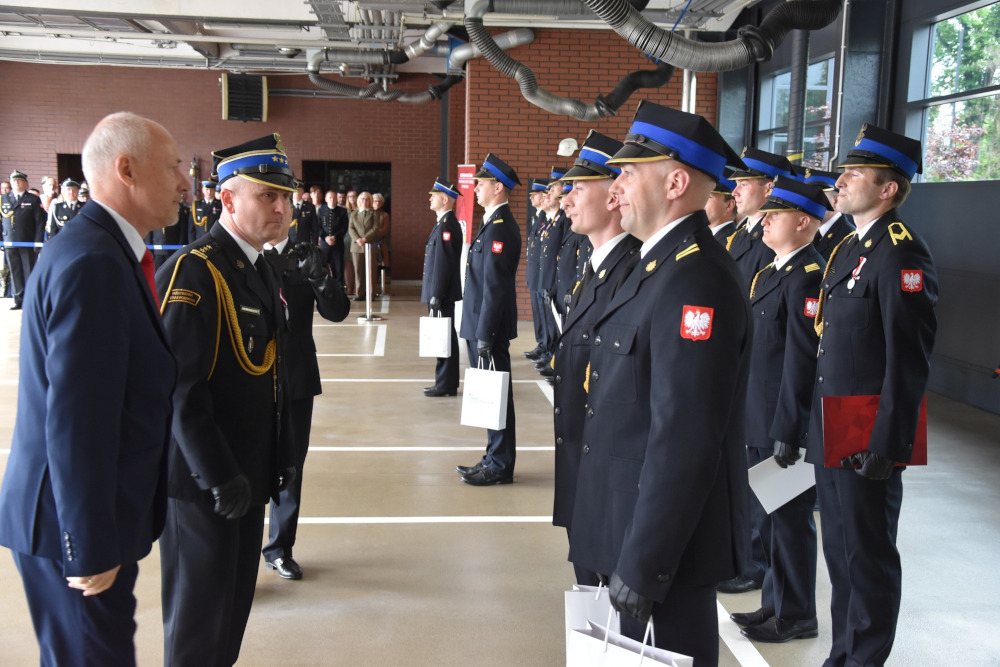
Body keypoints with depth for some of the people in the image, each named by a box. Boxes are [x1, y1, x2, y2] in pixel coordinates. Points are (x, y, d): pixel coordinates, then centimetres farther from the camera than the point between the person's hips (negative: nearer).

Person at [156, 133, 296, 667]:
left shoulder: (261, 270, 10)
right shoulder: (192, 273, -19)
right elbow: (180, 391, -24)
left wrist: (280, 457, 15)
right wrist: (219, 477, -22)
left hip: (246, 475, 9)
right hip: (203, 482, -9)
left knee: (236, 603, 21)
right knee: (198, 620, 8)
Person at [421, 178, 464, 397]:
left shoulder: (446, 225, -17)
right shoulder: (443, 223, 14)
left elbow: (443, 263, -21)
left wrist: (436, 296, -21)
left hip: (442, 294, -10)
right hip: (439, 293, 10)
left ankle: (446, 385, 4)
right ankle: (445, 382, 20)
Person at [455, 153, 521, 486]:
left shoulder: (500, 227, -17)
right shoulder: (493, 223, 14)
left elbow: (495, 286, -21)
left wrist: (484, 335, -21)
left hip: (490, 327, -10)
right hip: (481, 325, 10)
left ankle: (500, 466, 9)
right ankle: (495, 458, 26)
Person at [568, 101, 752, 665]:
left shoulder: (695, 281, -24)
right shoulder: (662, 263, 9)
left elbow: (684, 441, -27)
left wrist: (642, 565, -23)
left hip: (669, 533, -9)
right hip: (635, 516, 10)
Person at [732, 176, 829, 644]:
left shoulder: (808, 277, -18)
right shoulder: (770, 273, 12)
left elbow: (801, 362, -21)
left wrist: (788, 432, -20)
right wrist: (752, 417, 16)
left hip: (787, 424, -9)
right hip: (759, 421, 9)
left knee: (791, 516, 5)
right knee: (770, 515, 18)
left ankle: (797, 616, 21)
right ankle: (776, 601, 33)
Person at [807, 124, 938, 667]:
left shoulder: (901, 253, -15)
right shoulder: (846, 250, 13)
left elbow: (909, 359, -20)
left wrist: (886, 444, -21)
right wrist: (817, 427, 16)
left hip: (869, 438, -9)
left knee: (868, 554, 6)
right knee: (839, 548, 18)